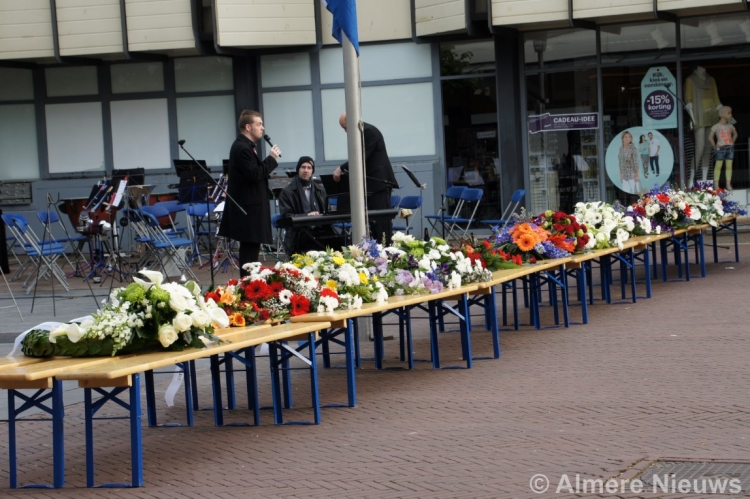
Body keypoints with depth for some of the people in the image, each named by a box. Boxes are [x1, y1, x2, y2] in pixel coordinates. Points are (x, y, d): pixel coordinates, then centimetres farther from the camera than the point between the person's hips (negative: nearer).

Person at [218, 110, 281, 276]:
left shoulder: (246, 146, 16)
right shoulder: (242, 148, -17)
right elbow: (254, 174, -24)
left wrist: (270, 159, 6)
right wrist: (271, 159, -15)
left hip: (250, 206, 11)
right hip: (248, 208, -11)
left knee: (250, 248, 12)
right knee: (250, 249, -9)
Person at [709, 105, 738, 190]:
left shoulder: (730, 126, 9)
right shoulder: (716, 127, -6)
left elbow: (735, 134, 26)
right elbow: (710, 137, -6)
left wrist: (732, 142, 14)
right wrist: (715, 146, -6)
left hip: (730, 148, 5)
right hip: (721, 148, -5)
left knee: (729, 166, 2)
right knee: (718, 166, -3)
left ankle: (728, 184, 4)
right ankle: (716, 185, -1)